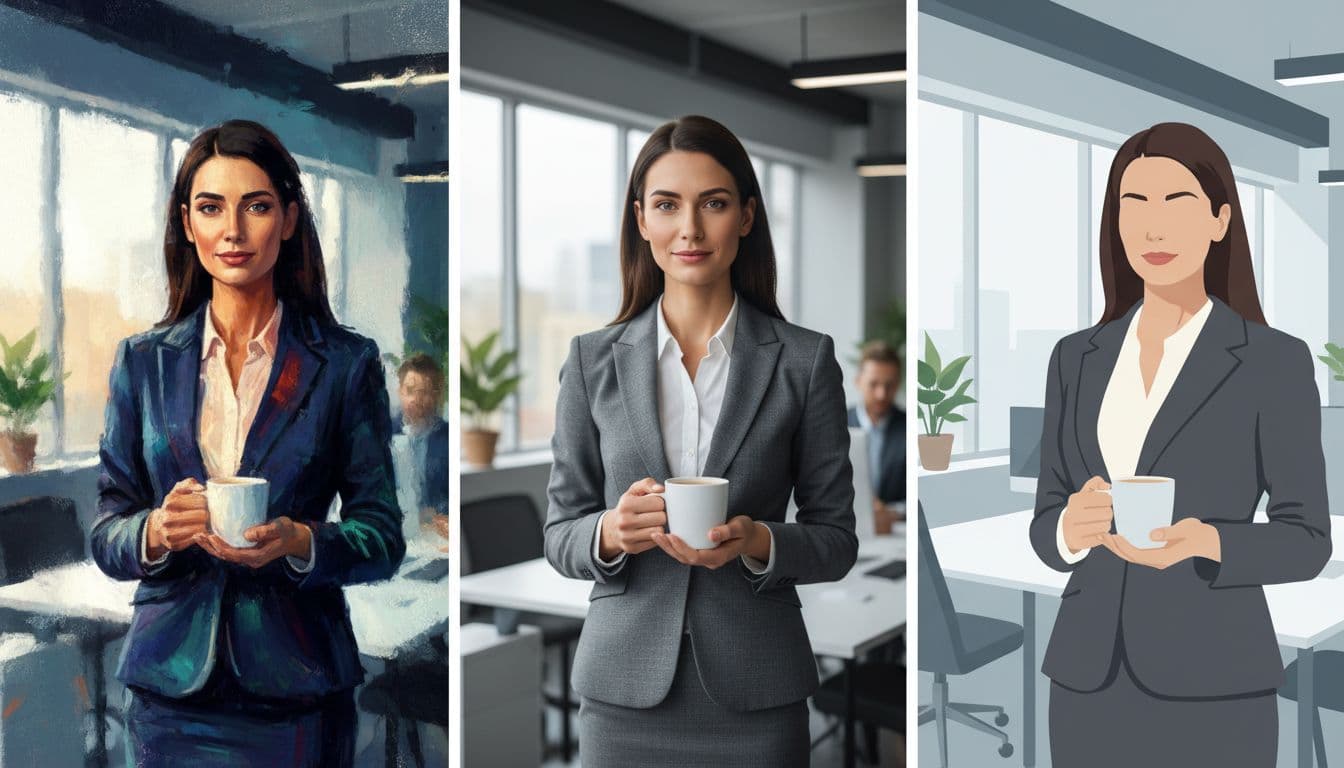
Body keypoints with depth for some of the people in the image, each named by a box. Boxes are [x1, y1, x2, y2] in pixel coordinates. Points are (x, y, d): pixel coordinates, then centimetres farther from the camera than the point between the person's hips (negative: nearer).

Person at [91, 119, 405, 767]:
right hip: (171, 684, 2)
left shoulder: (347, 362, -1)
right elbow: (106, 535, 5)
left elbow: (382, 536, -2)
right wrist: (157, 532, -16)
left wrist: (299, 541, -21)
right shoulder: (143, 361, 6)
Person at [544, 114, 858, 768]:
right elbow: (560, 535, 5)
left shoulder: (804, 359, -1)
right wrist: (611, 533, -16)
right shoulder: (593, 359, 2)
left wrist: (759, 541, -18)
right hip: (625, 688, 1)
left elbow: (836, 539, 2)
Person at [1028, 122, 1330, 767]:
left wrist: (1202, 542, -24)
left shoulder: (1275, 361, -4)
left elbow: (1305, 541, -3)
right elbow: (1049, 528, 8)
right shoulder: (1078, 358, 8)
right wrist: (1073, 527, -17)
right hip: (1091, 678, 4)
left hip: (1209, 687, -4)